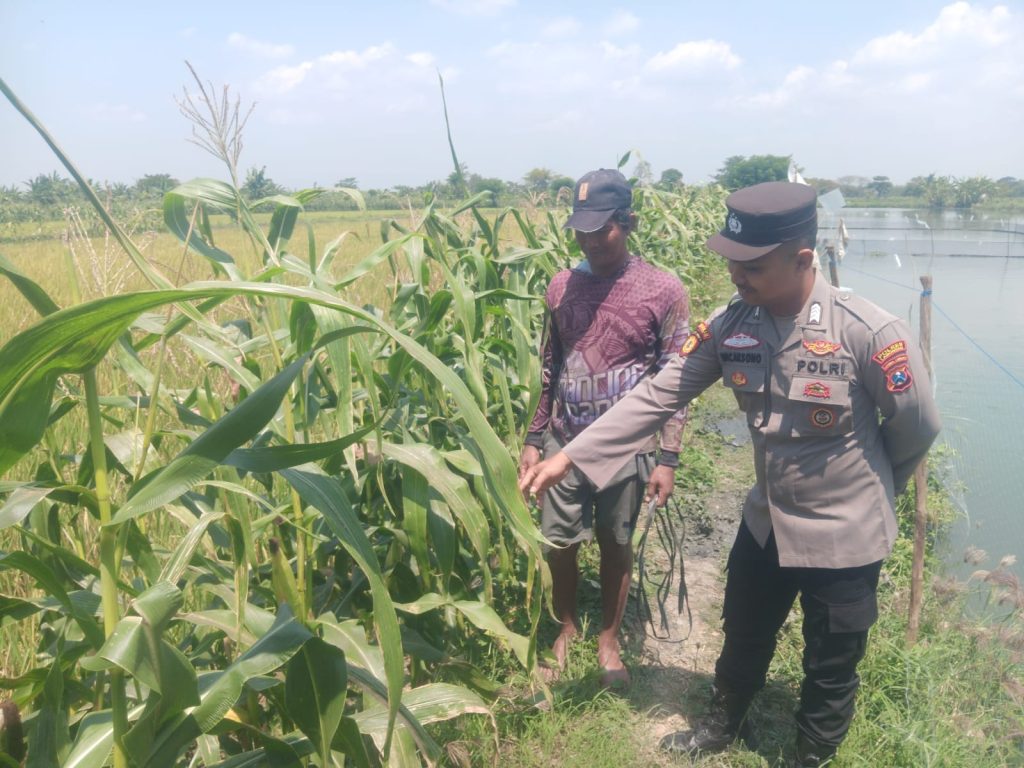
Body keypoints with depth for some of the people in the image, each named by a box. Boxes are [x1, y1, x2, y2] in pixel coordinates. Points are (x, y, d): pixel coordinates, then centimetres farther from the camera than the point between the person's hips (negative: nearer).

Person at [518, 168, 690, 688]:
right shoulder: (561, 287, 1)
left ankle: (608, 638, 35)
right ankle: (567, 626, 38)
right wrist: (534, 439, 7)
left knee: (616, 545, 13)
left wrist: (667, 458, -10)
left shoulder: (664, 291, -9)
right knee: (559, 544, 11)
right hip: (565, 442, 3)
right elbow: (549, 370, 9)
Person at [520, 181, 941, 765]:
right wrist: (569, 456, -19)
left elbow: (918, 428, -12)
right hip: (766, 521, 4)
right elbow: (657, 397, -14)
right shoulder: (730, 324, -15)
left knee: (831, 669, 18)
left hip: (845, 535, -4)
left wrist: (867, 490, 5)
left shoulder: (870, 333, -27)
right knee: (743, 640, 26)